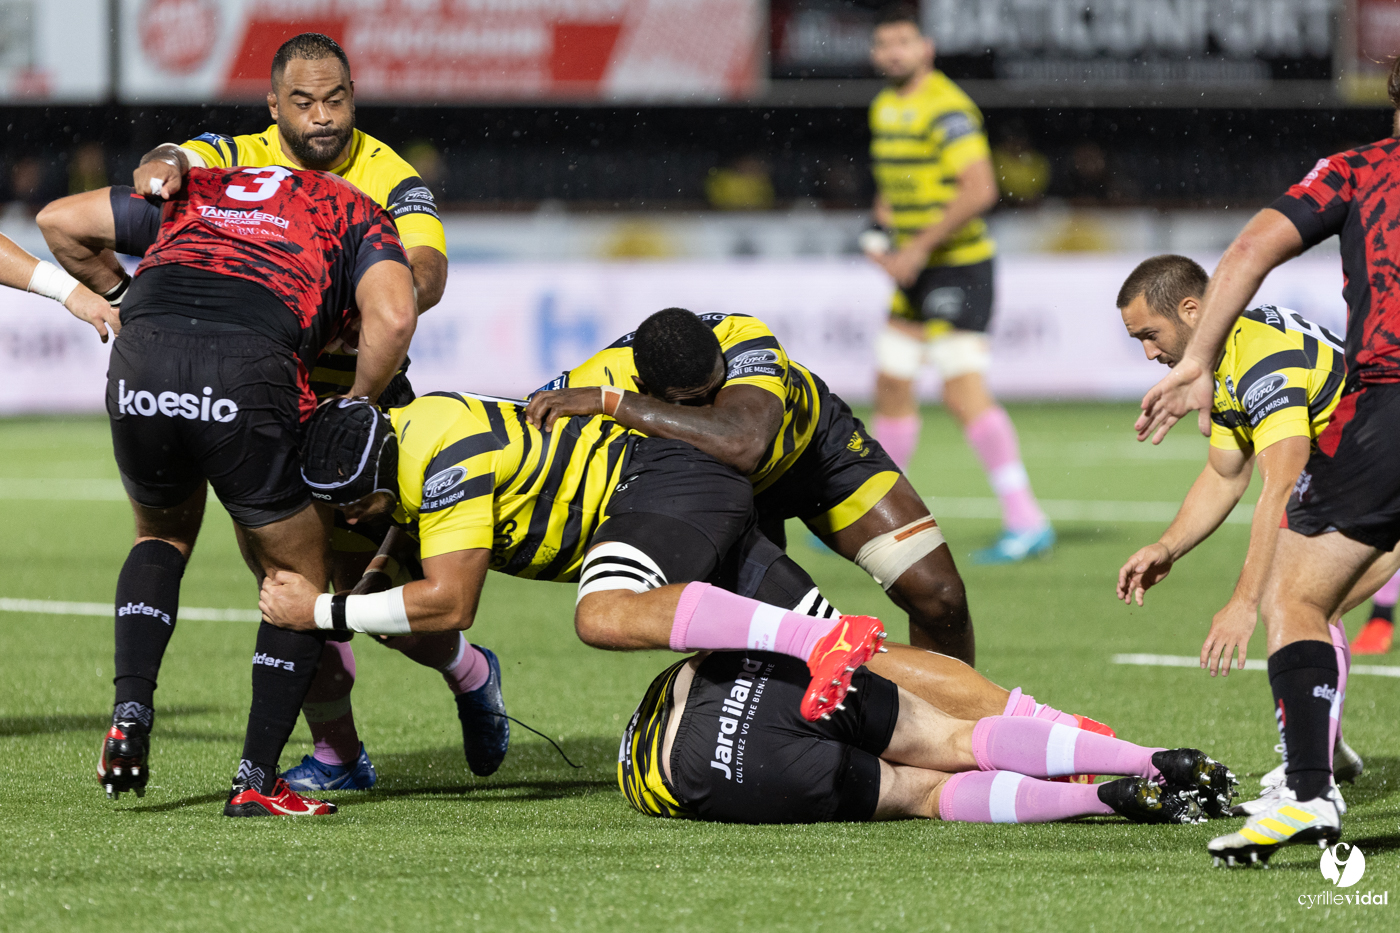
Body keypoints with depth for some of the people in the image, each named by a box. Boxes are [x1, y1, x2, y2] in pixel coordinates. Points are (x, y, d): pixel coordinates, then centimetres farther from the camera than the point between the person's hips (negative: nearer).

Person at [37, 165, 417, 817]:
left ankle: (130, 713, 14)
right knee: (298, 578, 19)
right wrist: (355, 413, 17)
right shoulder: (360, 218, 24)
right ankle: (256, 780, 13)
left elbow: (62, 220, 40)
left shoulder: (198, 187, 35)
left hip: (141, 359, 3)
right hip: (251, 372, -3)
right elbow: (391, 317, 3)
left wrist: (114, 296, 53)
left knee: (163, 536, 33)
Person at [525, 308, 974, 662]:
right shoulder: (594, 383, -37)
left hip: (818, 448, -1)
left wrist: (609, 402, -63)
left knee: (939, 597, -7)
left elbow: (742, 445, -65)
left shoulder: (745, 341, -45)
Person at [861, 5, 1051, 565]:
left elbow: (979, 189, -25)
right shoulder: (886, 109, 14)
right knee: (891, 388, 12)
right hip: (917, 270, 9)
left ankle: (1026, 522, -16)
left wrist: (920, 246, -22)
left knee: (964, 392, -17)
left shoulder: (946, 109, -16)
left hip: (958, 265, -9)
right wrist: (886, 206, 8)